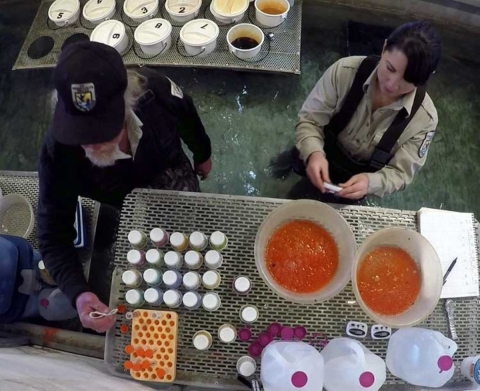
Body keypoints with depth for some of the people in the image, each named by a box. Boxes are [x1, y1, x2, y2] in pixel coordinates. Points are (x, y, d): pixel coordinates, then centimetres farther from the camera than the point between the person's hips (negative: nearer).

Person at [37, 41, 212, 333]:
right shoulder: (59, 153, -41)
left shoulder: (156, 91, -39)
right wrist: (79, 294, -49)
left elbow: (187, 118, -14)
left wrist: (203, 155, 4)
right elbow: (54, 235, -33)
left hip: (170, 172, 2)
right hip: (125, 198, -1)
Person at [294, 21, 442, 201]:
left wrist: (369, 182, -43)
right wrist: (313, 153, -42)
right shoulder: (345, 71, -27)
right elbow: (309, 120, -19)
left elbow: (400, 172, -19)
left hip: (361, 181, 0)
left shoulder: (424, 117, -26)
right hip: (322, 163, 0)